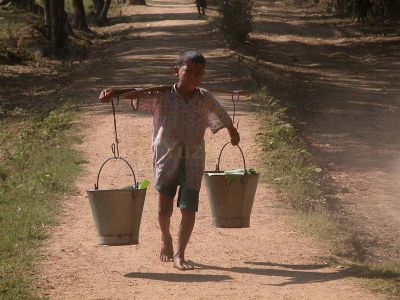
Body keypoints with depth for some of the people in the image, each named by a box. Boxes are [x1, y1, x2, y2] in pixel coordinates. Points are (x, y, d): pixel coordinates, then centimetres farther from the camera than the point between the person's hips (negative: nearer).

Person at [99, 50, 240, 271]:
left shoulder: (205, 99, 2)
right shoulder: (162, 95, -6)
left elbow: (222, 117, 20)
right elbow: (135, 93, -18)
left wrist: (233, 133, 37)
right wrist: (112, 93, -37)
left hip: (193, 162, 1)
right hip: (166, 160, -1)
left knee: (189, 209, -4)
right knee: (164, 209, -1)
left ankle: (179, 255, 10)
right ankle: (166, 240, 31)